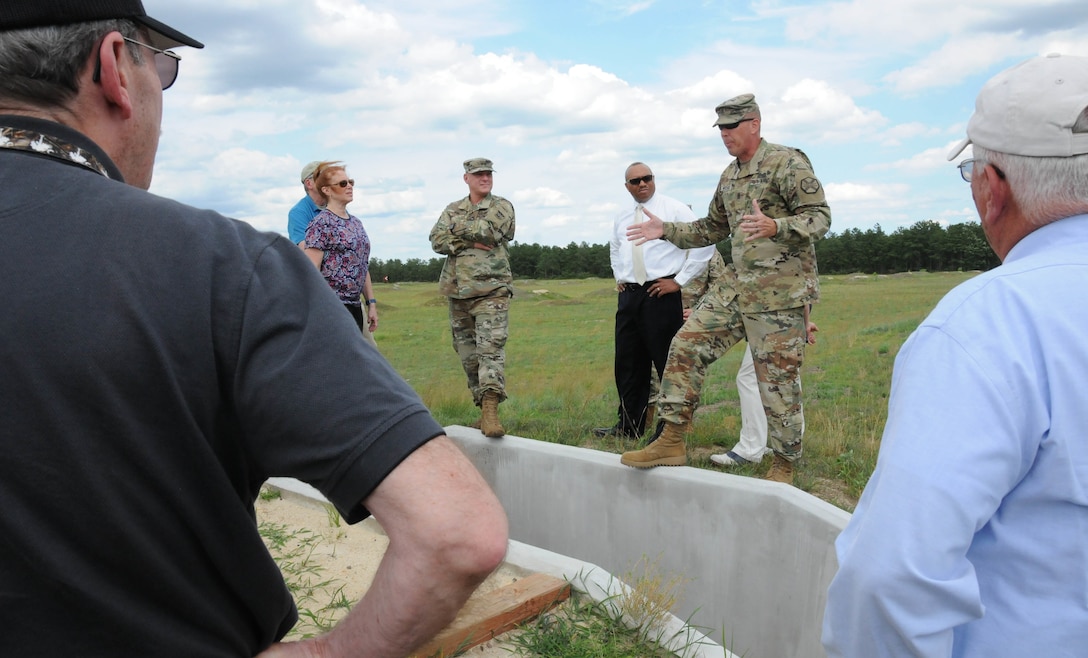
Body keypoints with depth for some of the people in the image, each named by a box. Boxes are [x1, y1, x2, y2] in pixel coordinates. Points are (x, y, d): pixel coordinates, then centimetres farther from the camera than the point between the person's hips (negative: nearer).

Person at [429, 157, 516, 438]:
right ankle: (482, 406, 16)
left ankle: (490, 408, -26)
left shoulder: (502, 206, 6)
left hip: (491, 290, -5)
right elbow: (437, 240, 0)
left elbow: (490, 232, -14)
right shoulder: (453, 209, 17)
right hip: (458, 291, 5)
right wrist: (471, 242, -12)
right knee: (467, 354, 7)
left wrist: (458, 227, -2)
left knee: (490, 347, -18)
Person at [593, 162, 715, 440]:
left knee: (668, 362, -4)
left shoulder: (674, 209, -4)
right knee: (628, 363, 10)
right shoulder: (622, 217, 15)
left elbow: (703, 244, -9)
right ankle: (628, 427, 19)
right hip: (629, 295, 6)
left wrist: (679, 280, -12)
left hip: (662, 294, -6)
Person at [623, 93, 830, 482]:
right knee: (686, 346, 0)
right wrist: (666, 230, 16)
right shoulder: (729, 176, 15)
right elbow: (713, 228, 26)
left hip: (780, 292, -7)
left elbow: (820, 217, -14)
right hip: (736, 287, 8)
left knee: (778, 381, -2)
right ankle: (671, 441, 7)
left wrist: (775, 227, -31)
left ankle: (784, 468, 15)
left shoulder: (787, 163, -8)